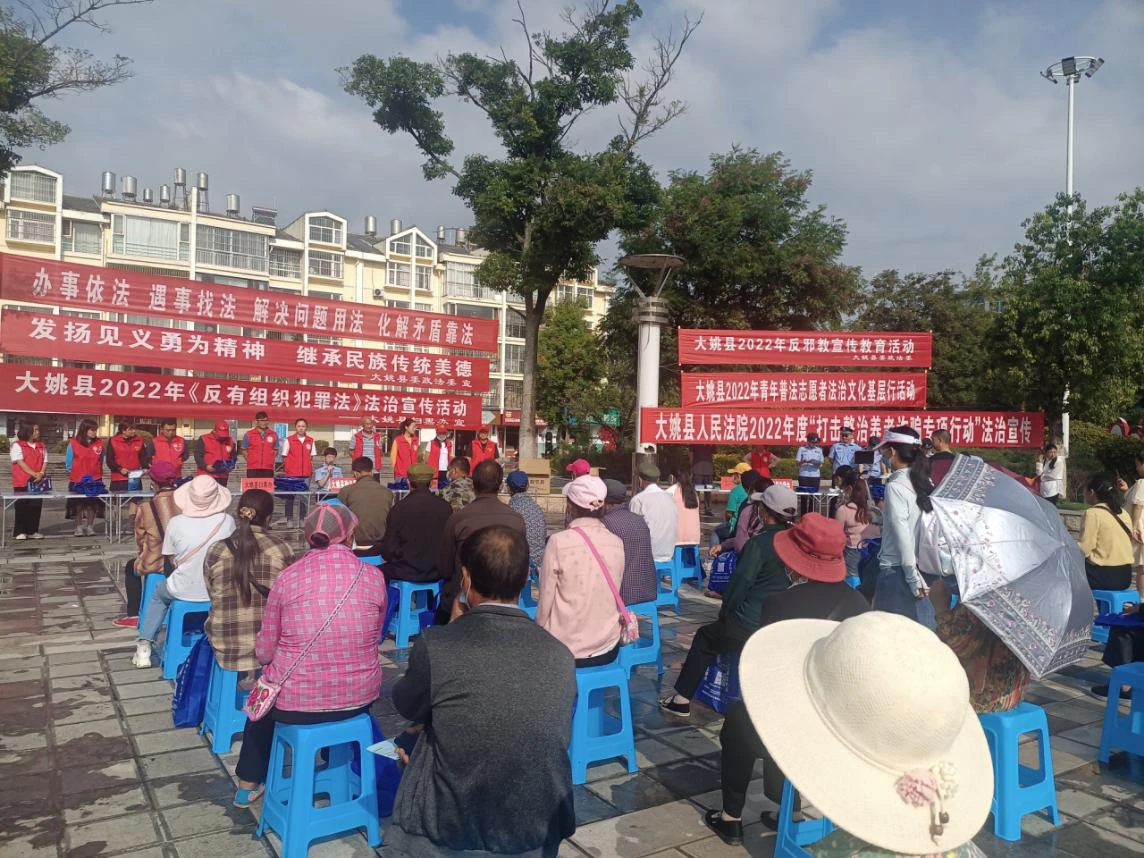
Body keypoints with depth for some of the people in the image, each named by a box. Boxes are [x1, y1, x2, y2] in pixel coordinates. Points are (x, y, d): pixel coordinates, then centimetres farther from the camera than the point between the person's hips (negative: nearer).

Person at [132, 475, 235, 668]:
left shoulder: (176, 523, -16)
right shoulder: (228, 521, -15)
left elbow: (173, 560, -3)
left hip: (184, 590, 0)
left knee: (158, 596, 34)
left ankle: (145, 645, 31)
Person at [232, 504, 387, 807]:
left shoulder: (287, 578, -12)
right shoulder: (373, 576, -9)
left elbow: (264, 653, -4)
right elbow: (374, 639, 4)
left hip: (294, 703, -1)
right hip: (361, 698, 1)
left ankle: (248, 784, 47)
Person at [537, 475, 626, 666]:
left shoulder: (559, 542, -15)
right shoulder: (617, 543, -3)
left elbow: (545, 601, -10)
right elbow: (614, 596, 6)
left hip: (565, 650, -4)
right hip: (608, 647, 5)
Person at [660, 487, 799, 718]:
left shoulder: (759, 543, -16)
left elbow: (741, 582, -13)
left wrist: (725, 610, 4)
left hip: (749, 627, -6)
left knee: (704, 637, 18)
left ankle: (683, 699, 20)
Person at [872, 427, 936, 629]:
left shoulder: (895, 486, -15)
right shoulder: (924, 482, 6)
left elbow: (902, 535, -18)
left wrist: (912, 577, -13)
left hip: (896, 569, -7)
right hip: (922, 566, 8)